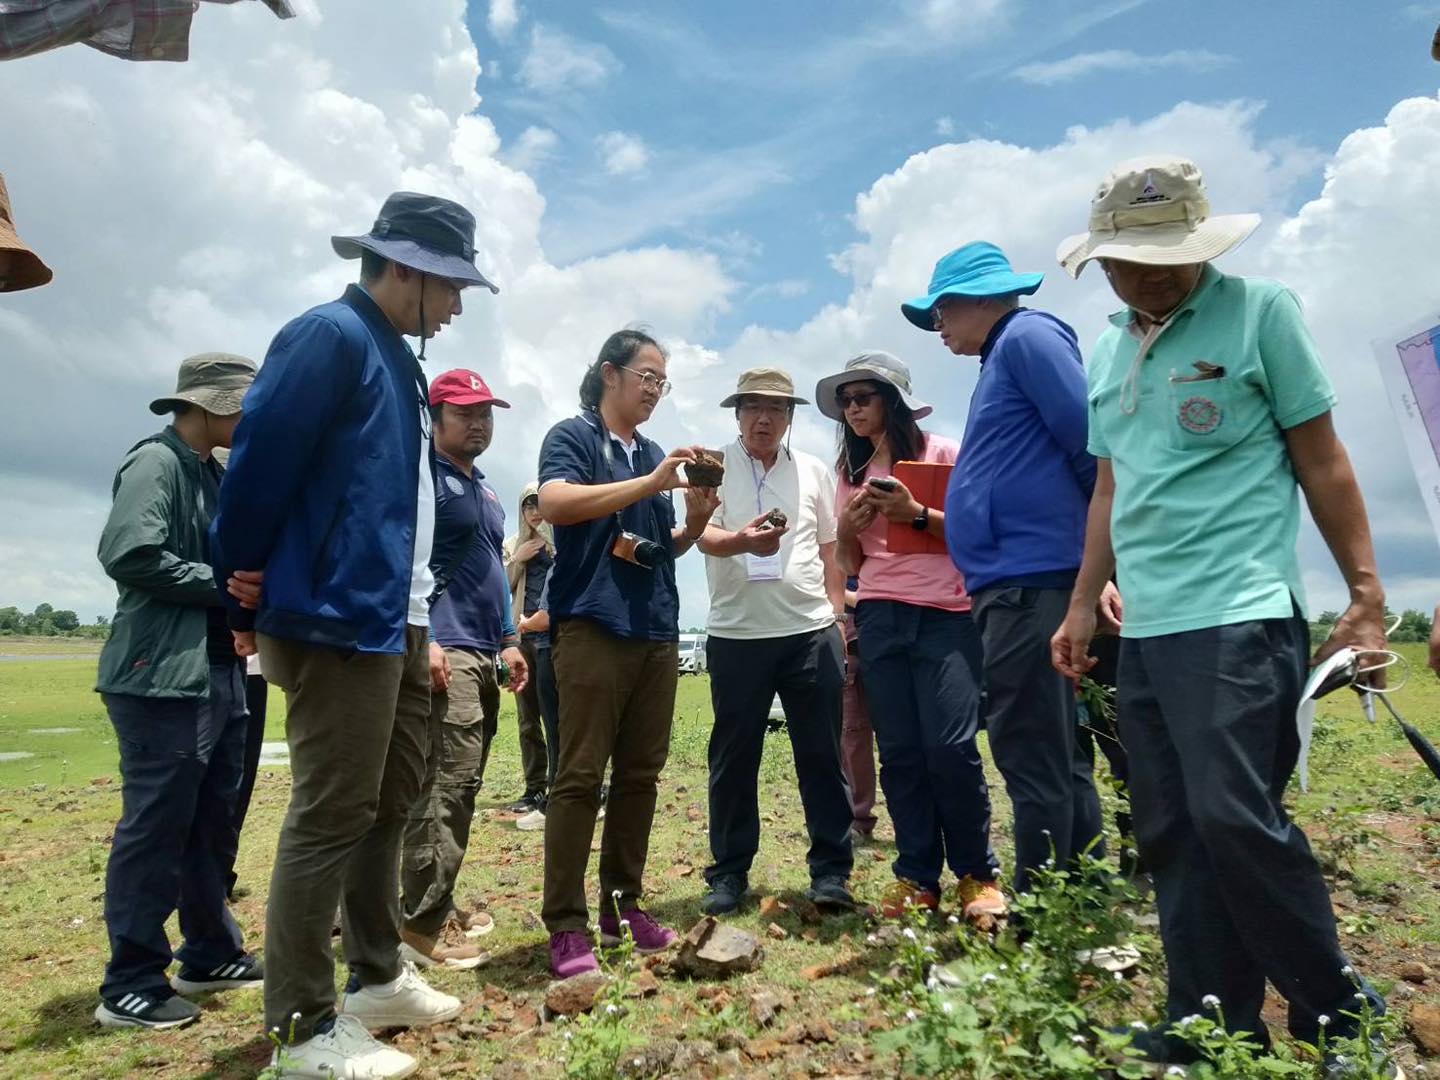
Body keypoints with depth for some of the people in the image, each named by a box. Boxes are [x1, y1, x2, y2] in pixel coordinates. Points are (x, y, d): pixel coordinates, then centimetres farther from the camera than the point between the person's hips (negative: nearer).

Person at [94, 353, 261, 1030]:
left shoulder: (214, 474, 17)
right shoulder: (156, 461, -9)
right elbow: (129, 554, -22)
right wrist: (226, 586, -15)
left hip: (220, 672, 9)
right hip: (164, 675, -9)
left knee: (213, 823, 15)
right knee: (156, 826, -2)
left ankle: (210, 954, 27)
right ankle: (130, 987, 11)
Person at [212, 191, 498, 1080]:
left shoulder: (398, 361, 18)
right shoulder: (331, 336, -11)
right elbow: (260, 462, -16)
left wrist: (423, 624, 15)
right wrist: (249, 599, -7)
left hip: (395, 624, 10)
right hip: (336, 623, -10)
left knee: (390, 805, 16)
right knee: (331, 817, -2)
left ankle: (379, 976, 31)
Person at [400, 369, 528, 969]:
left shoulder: (484, 488, 22)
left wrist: (509, 639, 22)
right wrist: (424, 639, -23)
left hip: (482, 653, 10)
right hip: (445, 650, -10)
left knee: (463, 784, 12)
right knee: (446, 784, -11)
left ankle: (439, 906, 22)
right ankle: (421, 923, -4)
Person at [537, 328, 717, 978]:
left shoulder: (655, 455, 20)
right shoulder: (572, 437, 2)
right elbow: (556, 503, -18)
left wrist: (695, 523, 3)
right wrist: (650, 484, -20)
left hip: (658, 632, 7)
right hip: (593, 627, -7)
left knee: (640, 776, 8)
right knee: (580, 777, -6)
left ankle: (624, 906, 19)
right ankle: (566, 926, 1)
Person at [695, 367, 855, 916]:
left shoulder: (814, 471, 12)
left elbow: (830, 549, 16)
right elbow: (705, 535, -9)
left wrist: (838, 617, 10)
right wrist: (742, 541, -31)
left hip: (811, 630, 2)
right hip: (736, 634, -1)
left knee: (822, 754, 4)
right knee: (733, 758, 6)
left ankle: (831, 871, 14)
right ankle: (728, 874, 18)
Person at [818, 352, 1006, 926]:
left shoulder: (942, 452, 3)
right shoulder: (850, 473, 16)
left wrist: (918, 515, -14)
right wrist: (848, 528, -3)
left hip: (946, 616, -4)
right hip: (880, 620, 4)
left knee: (950, 747, -10)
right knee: (900, 751, 2)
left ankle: (976, 874, 8)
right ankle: (917, 876, 11)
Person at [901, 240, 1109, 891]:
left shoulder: (1028, 336, -6)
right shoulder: (1005, 356, 23)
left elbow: (1091, 444, -13)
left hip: (1028, 579, -10)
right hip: (1019, 580, 10)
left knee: (1032, 759, -6)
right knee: (1055, 757, 14)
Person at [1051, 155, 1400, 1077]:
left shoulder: (1260, 311, 0)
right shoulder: (1107, 352, 16)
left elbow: (1322, 462, -1)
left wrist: (1367, 597, -5)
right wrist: (1083, 606, 18)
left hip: (1238, 617, -6)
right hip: (1144, 630, 6)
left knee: (1237, 818, -10)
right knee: (1174, 836, 8)